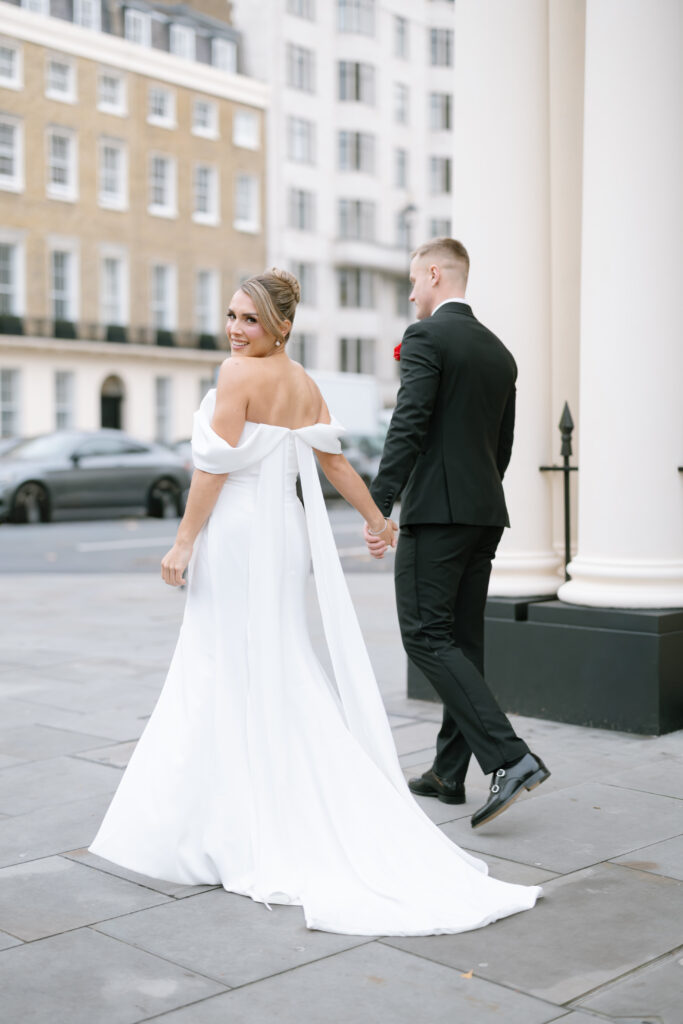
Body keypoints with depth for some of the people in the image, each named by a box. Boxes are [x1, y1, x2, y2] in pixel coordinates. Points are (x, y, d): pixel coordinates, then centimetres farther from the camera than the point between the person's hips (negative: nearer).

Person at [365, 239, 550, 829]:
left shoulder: (426, 337, -8)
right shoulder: (500, 352, 17)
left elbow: (409, 426, -19)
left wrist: (378, 505, -20)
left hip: (436, 509, -8)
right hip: (486, 514, 8)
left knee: (427, 637, -7)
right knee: (462, 641, 11)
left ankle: (510, 759, -17)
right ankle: (449, 774, 19)